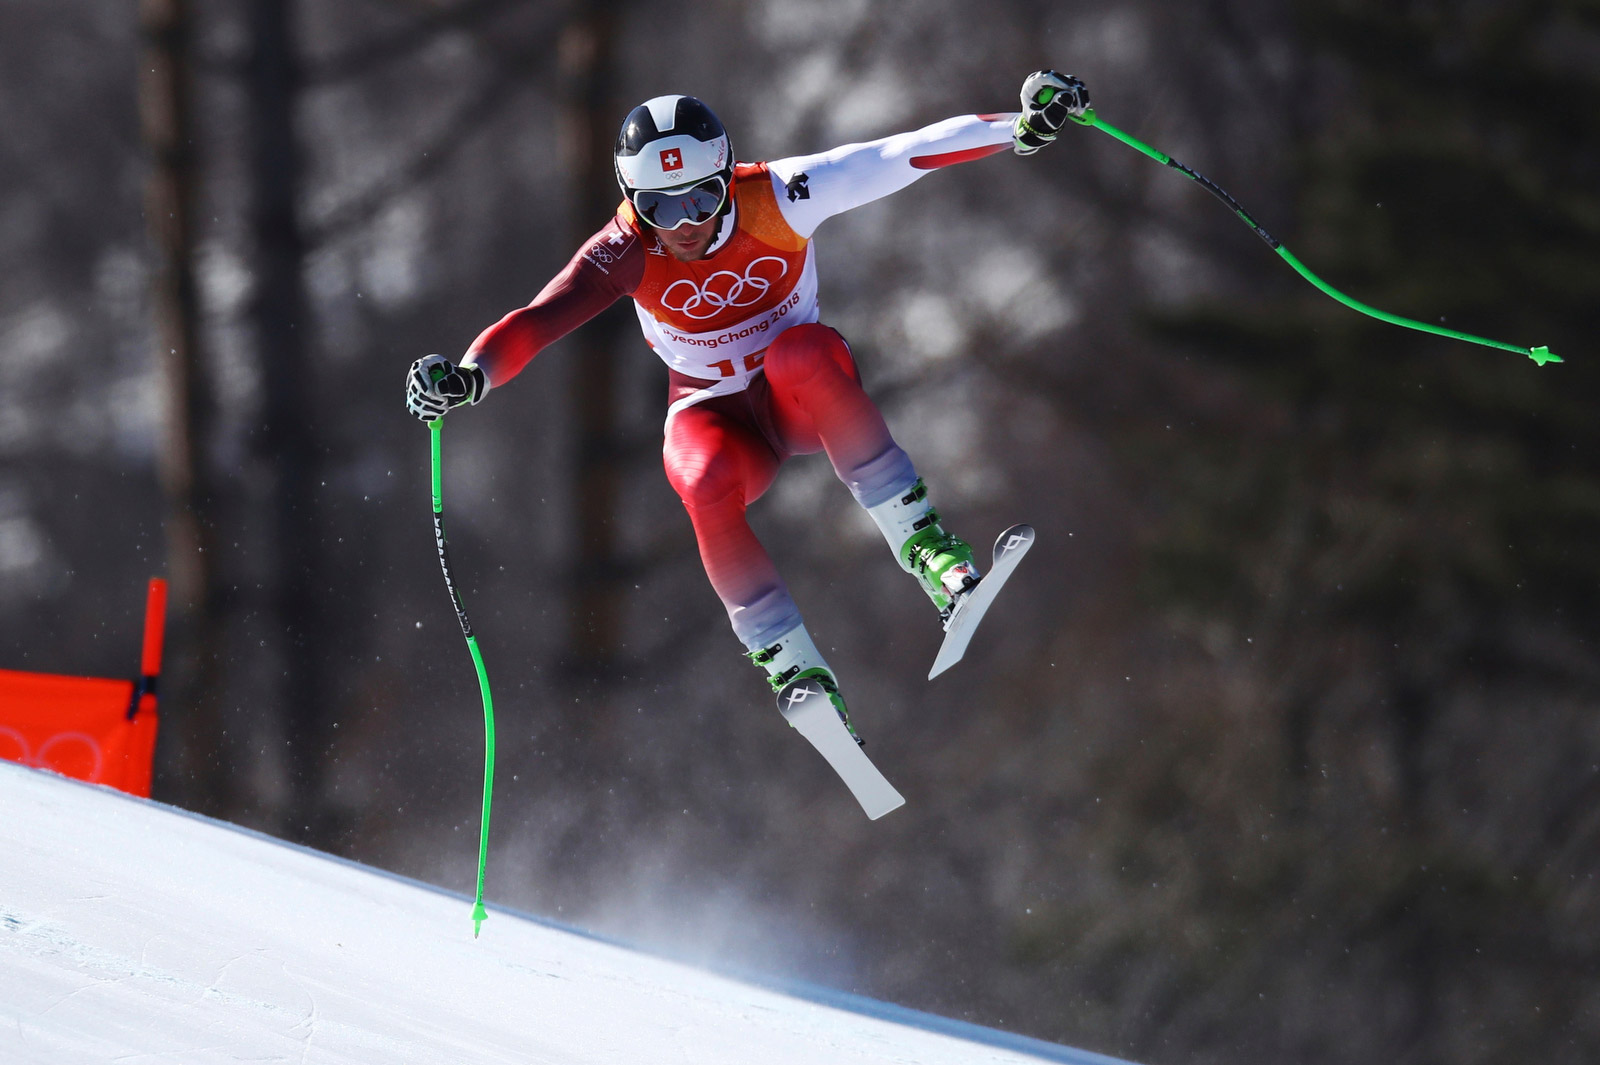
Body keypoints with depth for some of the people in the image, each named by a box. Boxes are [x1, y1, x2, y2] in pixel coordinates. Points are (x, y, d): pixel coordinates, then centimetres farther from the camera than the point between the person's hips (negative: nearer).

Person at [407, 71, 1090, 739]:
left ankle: (921, 543, -33)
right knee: (706, 484, -36)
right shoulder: (627, 252, -19)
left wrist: (1023, 126, -28)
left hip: (808, 395, 0)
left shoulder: (776, 200, -20)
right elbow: (535, 323, -30)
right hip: (714, 418, 0)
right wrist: (466, 377, -49)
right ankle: (798, 675, -25)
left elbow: (903, 155, -22)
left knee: (797, 350, -37)